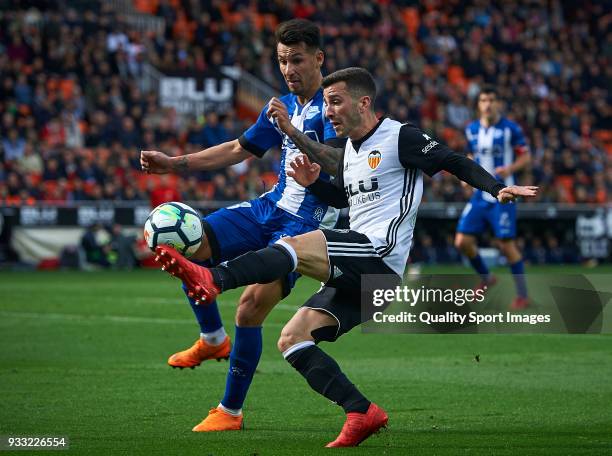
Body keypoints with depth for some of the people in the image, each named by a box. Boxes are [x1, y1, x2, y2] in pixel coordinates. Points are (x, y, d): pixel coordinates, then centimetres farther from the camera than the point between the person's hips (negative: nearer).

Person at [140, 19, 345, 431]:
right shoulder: (283, 106, 14)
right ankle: (213, 339, 11)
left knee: (251, 307, -19)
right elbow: (239, 150, 25)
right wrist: (175, 164, 18)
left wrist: (293, 133, -39)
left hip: (305, 225, -8)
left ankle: (231, 412, -3)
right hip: (269, 208, 8)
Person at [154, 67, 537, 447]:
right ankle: (363, 413, -6)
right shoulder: (350, 149, 22)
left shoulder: (400, 137, -4)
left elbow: (455, 162, -7)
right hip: (358, 273, 9)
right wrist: (313, 183, 16)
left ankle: (211, 280, -45)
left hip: (379, 254, -9)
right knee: (292, 338, 0)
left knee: (293, 245, -27)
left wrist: (497, 188, -22)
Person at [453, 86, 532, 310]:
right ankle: (486, 278, 23)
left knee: (506, 245, -7)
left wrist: (510, 169, -20)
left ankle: (522, 296, 6)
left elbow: (525, 156, -2)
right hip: (480, 194, 5)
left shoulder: (510, 129, -7)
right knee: (462, 241, -2)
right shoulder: (472, 129, 8)